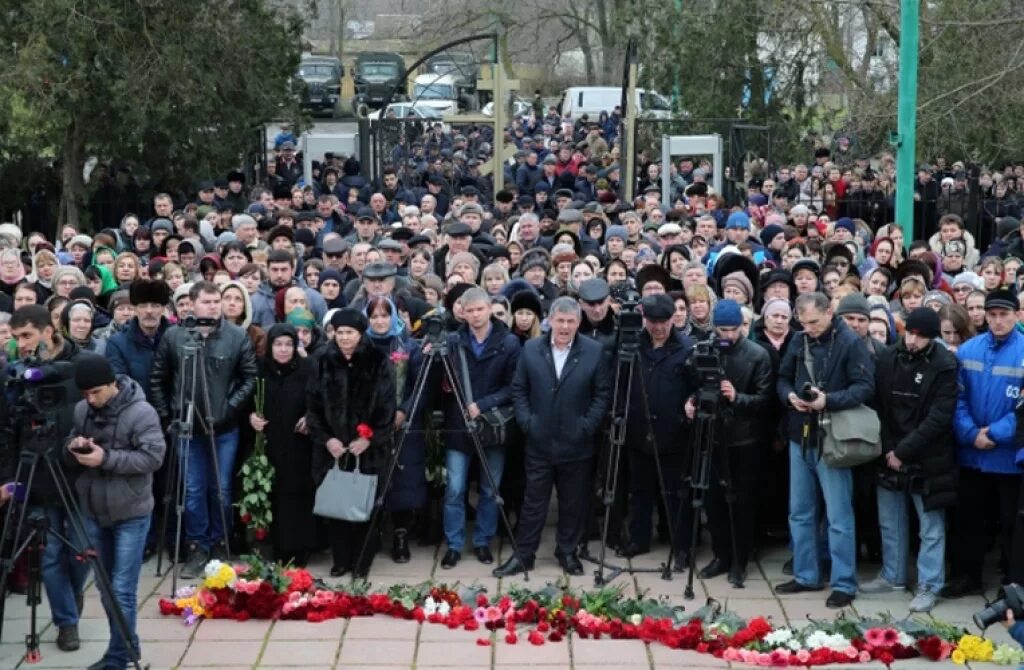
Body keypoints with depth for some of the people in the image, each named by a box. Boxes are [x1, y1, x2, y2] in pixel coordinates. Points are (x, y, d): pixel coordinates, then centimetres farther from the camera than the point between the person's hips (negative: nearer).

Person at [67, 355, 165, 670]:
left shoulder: (141, 412, -16)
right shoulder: (81, 410, 3)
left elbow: (153, 457, -21)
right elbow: (68, 454, 13)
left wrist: (107, 458, -27)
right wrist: (73, 448, -12)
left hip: (131, 514, -6)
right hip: (93, 511, 7)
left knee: (122, 590, -5)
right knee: (105, 586, 15)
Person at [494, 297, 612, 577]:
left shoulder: (594, 351, -3)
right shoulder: (531, 349, 2)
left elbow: (603, 393, -1)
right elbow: (518, 389, 6)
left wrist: (588, 425, -9)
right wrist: (526, 421, -4)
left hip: (576, 443, -1)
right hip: (539, 442, 1)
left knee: (572, 503, 10)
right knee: (533, 500, 6)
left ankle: (567, 552, 24)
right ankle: (524, 554, 15)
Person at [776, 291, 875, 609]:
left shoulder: (851, 343, -11)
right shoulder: (799, 342, 7)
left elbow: (865, 387, -16)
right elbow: (783, 379, 16)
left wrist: (829, 400, -27)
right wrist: (790, 396, -7)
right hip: (800, 438, 7)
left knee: (839, 517, -1)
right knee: (800, 512, 14)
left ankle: (843, 584, 5)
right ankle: (805, 575, 25)